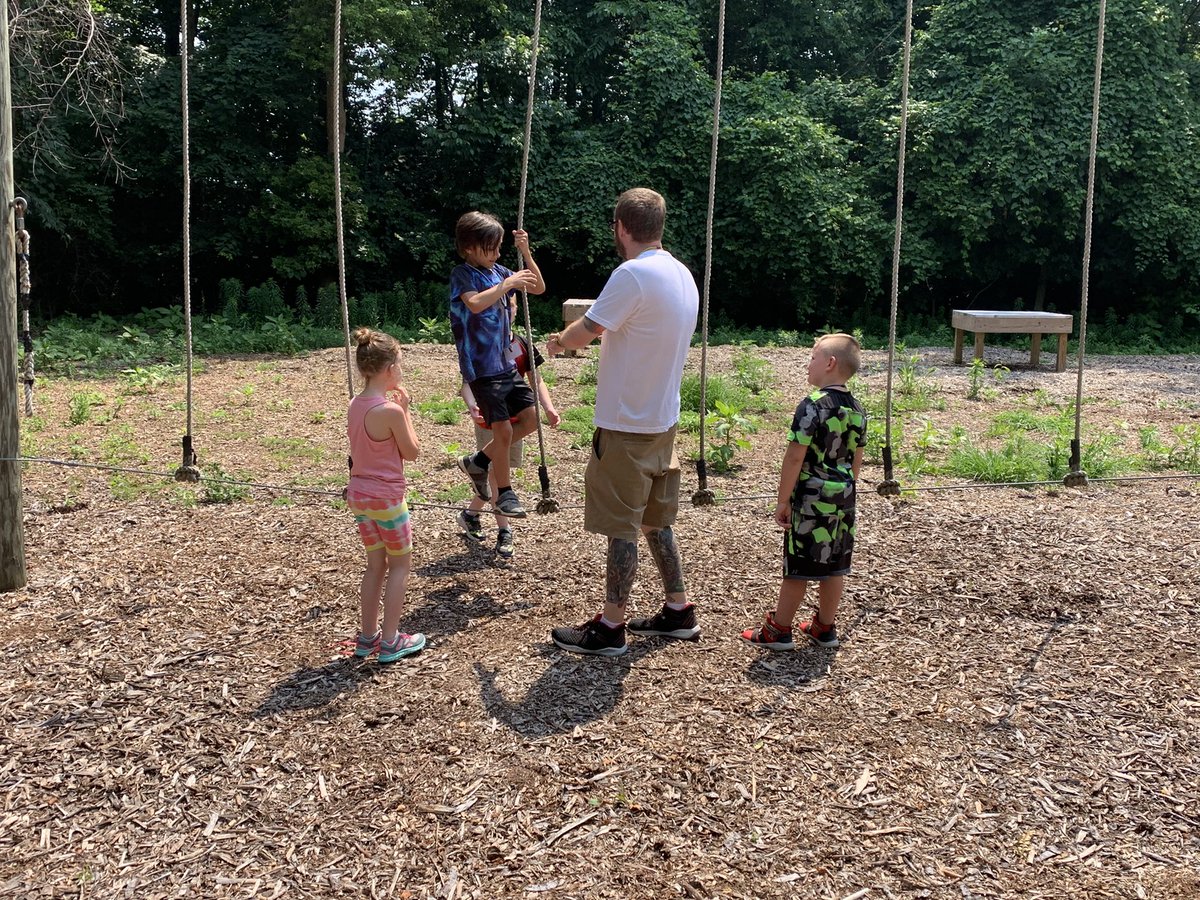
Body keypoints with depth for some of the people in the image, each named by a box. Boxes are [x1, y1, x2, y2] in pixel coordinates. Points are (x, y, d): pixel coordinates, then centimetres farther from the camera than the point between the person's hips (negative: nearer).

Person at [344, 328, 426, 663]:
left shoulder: (354, 406, 2)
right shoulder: (391, 411, -21)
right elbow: (412, 452, -9)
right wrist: (405, 410, -4)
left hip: (358, 493, 7)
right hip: (386, 496, -7)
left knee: (376, 565, 18)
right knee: (400, 566, 8)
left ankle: (368, 636, 25)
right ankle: (390, 642, 11)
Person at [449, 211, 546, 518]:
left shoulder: (498, 271, 9)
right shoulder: (463, 274, -11)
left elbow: (538, 288, 7)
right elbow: (475, 304, -31)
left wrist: (525, 253, -4)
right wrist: (507, 284, -29)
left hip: (506, 363, 7)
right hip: (482, 367, -7)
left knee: (531, 418, 7)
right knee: (504, 430, -4)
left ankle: (478, 461, 20)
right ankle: (504, 493, 13)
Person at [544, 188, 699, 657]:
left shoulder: (633, 275, -21)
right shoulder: (683, 275, 8)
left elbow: (584, 332, -17)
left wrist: (559, 341, 4)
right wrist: (582, 335, 23)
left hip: (627, 425, -9)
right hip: (662, 420, 9)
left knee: (622, 527, 1)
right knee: (655, 519, 19)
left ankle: (610, 627, 11)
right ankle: (678, 609, 28)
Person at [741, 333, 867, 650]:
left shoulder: (812, 405, -17)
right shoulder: (856, 409, 5)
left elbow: (795, 457, -18)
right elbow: (856, 459, 13)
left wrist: (782, 501, -12)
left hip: (811, 498, -7)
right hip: (843, 497, 7)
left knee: (797, 568, 2)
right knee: (835, 566, 14)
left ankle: (778, 630, 13)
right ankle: (824, 627, 25)